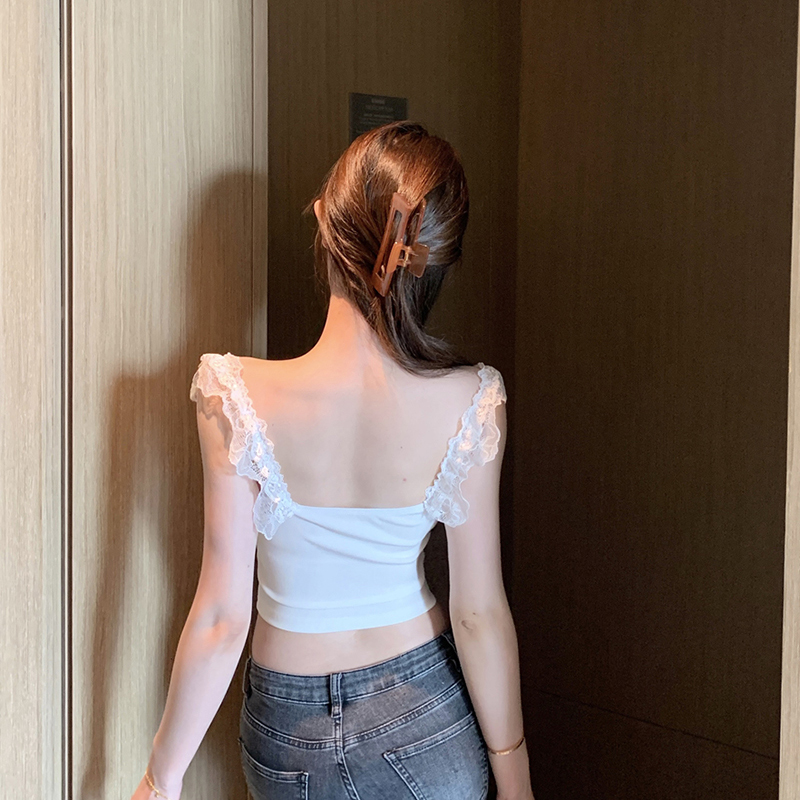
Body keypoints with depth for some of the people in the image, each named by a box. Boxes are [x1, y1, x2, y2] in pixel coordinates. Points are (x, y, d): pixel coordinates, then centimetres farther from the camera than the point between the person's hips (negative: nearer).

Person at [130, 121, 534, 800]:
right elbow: (479, 614, -14)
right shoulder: (470, 404, -20)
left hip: (291, 731, 0)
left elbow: (222, 617, -18)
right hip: (427, 719, 1)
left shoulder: (237, 398, -24)